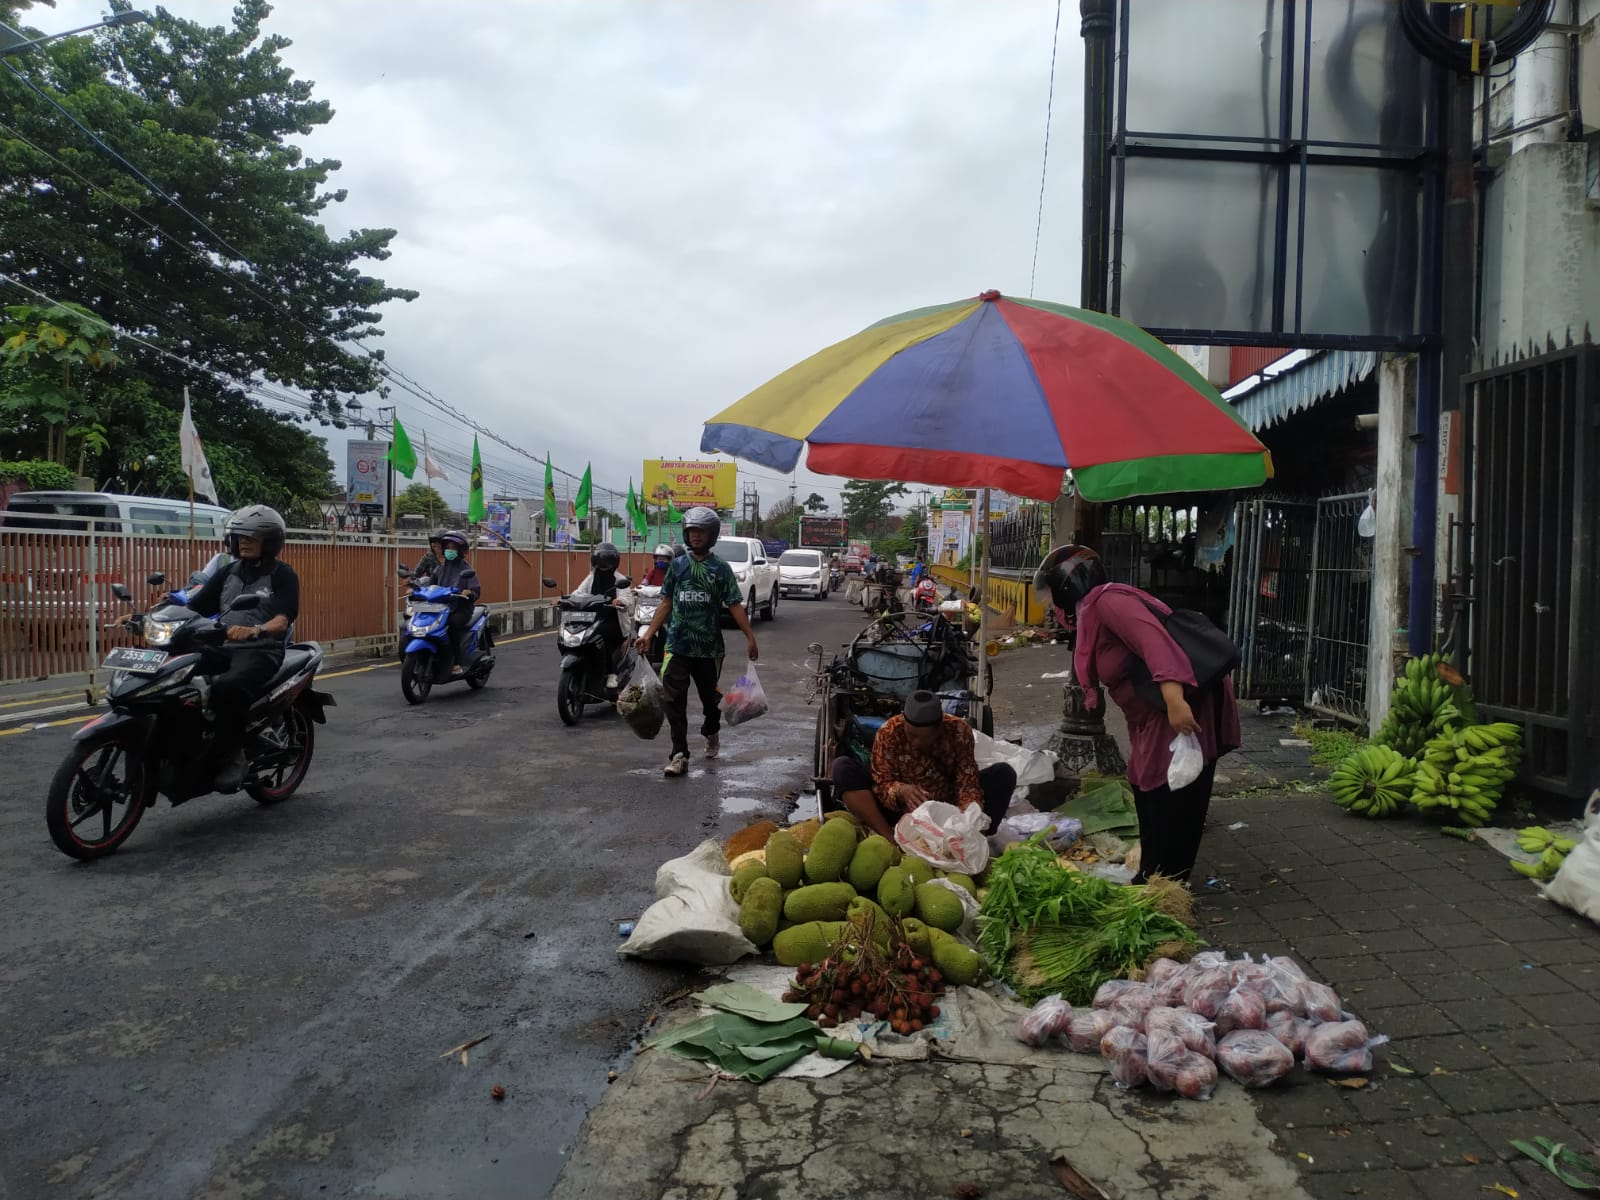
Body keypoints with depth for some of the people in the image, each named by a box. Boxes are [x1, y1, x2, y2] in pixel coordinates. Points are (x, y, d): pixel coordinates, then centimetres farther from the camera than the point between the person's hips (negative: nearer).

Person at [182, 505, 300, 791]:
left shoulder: (283, 574, 3)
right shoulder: (229, 572, 21)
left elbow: (283, 619, -13)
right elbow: (195, 606, 15)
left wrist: (256, 630, -34)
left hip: (261, 651, -6)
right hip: (222, 647, 6)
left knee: (227, 687, -36)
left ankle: (232, 756, -24)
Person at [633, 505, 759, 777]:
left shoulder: (721, 569, 0)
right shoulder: (678, 565, 7)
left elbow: (734, 605, -3)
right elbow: (666, 602, 11)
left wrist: (750, 637, -11)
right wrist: (649, 633, 6)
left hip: (709, 646, -1)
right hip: (677, 645, 1)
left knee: (710, 697, 15)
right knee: (674, 700, -8)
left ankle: (712, 732, 44)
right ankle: (679, 754, -3)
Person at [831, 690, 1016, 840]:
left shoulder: (959, 730, -14)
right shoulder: (889, 732, -17)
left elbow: (968, 784, -18)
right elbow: (881, 784, -17)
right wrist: (900, 791, -40)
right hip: (901, 815, -1)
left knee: (1004, 773, -18)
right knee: (843, 766, -22)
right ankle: (891, 840, -31)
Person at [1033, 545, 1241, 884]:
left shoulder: (1106, 601, -14)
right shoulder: (1094, 614, 19)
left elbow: (1153, 639, -29)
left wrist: (1174, 698, -40)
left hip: (1183, 712, -11)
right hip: (1156, 720, 11)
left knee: (1170, 813, -2)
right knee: (1152, 806, 19)